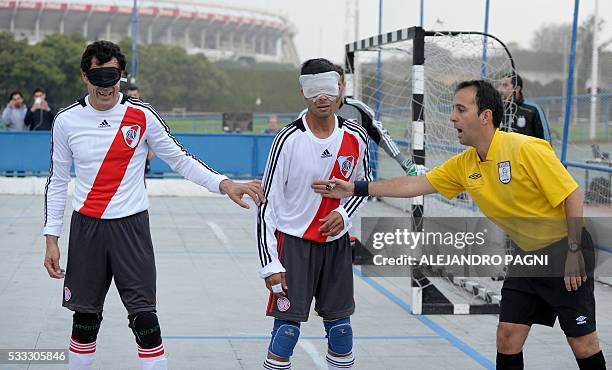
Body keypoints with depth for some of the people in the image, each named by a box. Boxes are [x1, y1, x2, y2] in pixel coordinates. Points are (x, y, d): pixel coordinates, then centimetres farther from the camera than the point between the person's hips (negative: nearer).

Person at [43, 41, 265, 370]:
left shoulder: (142, 116, -4)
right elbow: (57, 181, 8)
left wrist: (224, 184, -11)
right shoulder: (66, 120, 0)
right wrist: (51, 239, 4)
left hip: (131, 226, -1)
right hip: (86, 227, 2)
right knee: (85, 317, 7)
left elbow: (180, 159, 3)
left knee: (144, 317, -6)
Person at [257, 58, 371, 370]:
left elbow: (364, 182, 16)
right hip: (294, 241, -4)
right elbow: (267, 204, -11)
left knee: (340, 327, 8)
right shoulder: (288, 140, -14)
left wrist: (344, 214, -5)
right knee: (287, 328, -6)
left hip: (336, 242, 4)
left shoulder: (355, 137, -3)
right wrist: (269, 263, -14)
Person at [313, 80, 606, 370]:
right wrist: (356, 188, 2)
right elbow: (416, 184, 5)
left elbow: (572, 195, -18)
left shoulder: (527, 150, -22)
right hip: (527, 255, 6)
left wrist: (574, 251, -19)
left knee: (582, 342, -3)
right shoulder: (463, 165, 0)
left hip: (564, 251, -6)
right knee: (507, 336, 2)